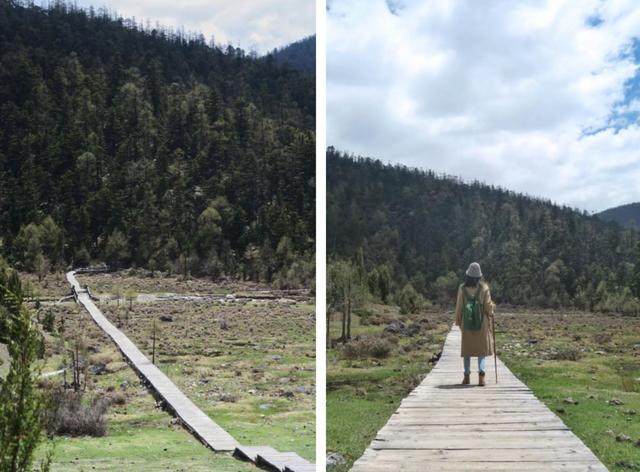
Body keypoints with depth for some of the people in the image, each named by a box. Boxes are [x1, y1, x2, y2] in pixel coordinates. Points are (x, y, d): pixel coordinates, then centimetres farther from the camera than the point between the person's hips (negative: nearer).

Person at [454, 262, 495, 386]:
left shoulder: (462, 288, -5)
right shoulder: (484, 287, -7)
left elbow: (459, 307, -1)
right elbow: (488, 306, -6)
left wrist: (458, 321, 10)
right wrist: (491, 309, 16)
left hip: (467, 323, 1)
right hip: (482, 323, -1)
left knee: (467, 349, 11)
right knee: (482, 348, 6)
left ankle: (467, 376, 10)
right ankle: (481, 373, -11)